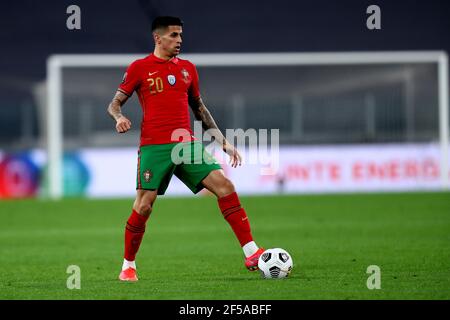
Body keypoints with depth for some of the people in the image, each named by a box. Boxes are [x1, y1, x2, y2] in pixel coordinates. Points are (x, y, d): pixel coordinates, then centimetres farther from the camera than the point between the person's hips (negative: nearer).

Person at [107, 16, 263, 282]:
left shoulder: (187, 68, 16)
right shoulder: (140, 68, 3)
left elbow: (199, 108, 24)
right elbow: (115, 103, 6)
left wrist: (223, 142, 20)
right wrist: (119, 117, -18)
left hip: (187, 144, 4)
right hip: (154, 147, -4)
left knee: (224, 185, -11)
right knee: (144, 206, -8)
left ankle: (251, 253, -12)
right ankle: (128, 266, 12)